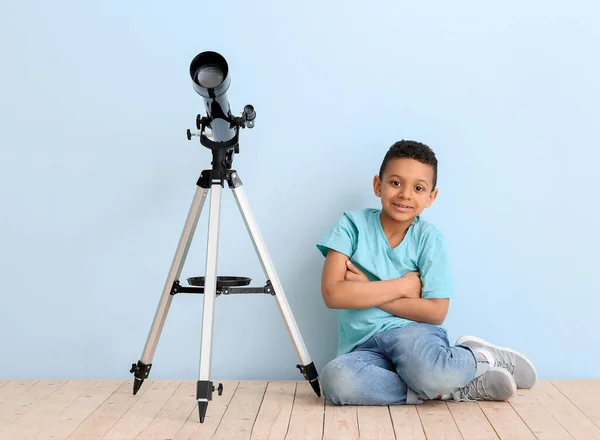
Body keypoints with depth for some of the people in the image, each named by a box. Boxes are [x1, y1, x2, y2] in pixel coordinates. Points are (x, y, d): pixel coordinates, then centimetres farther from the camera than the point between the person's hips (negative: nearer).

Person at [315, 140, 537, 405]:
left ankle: (481, 359, -1)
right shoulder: (353, 225, -2)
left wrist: (367, 290, -10)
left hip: (412, 331, -1)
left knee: (429, 375, -37)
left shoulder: (430, 239, -2)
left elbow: (436, 311, -8)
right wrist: (403, 285, -10)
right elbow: (333, 294, -12)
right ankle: (451, 388, -17)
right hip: (364, 347, 2)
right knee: (335, 380, -34)